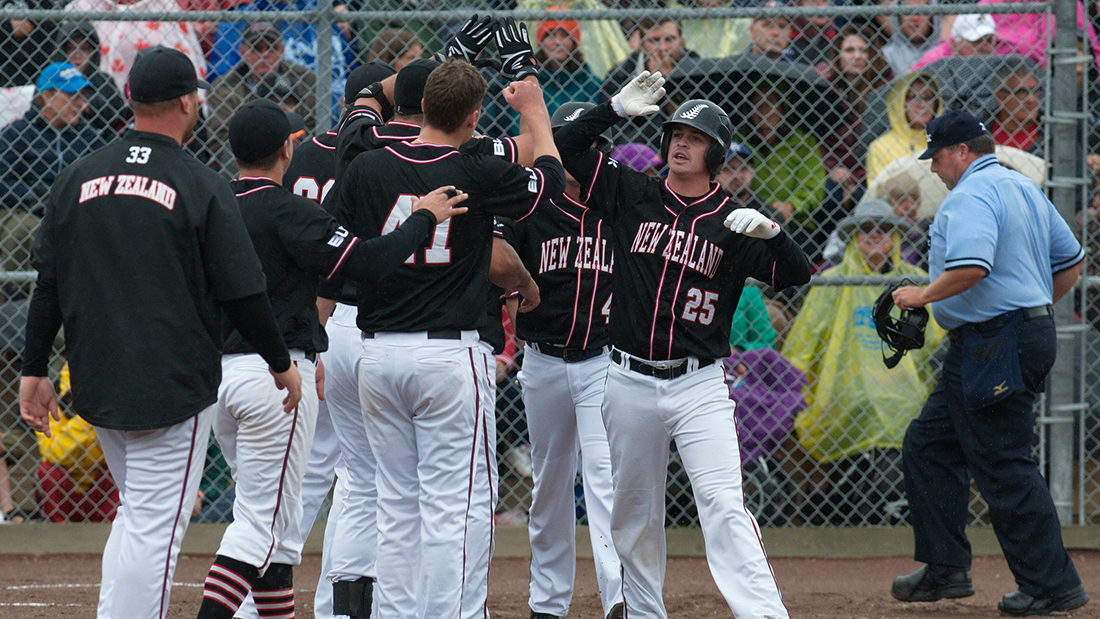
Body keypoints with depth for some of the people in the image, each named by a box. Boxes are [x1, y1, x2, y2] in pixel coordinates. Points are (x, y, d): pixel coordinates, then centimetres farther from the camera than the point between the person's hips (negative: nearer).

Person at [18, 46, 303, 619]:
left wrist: (35, 371, 13)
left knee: (136, 514, 21)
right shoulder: (202, 188, -9)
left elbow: (47, 284, 7)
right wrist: (281, 363, 7)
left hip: (96, 384, 6)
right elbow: (242, 293, -6)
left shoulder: (77, 179, 5)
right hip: (173, 385, -6)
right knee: (155, 525, -4)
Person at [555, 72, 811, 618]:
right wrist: (616, 109, -5)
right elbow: (565, 148, 5)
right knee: (634, 511, 11)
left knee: (723, 502, -15)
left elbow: (797, 275, -6)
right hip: (630, 382, 2)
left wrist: (769, 232, -23)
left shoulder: (731, 222, 2)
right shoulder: (631, 196, 6)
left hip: (699, 385, -2)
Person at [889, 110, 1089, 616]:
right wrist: (1035, 308, 26)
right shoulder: (1024, 189, 17)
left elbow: (972, 268, -31)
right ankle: (946, 569, 16)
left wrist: (924, 295, -16)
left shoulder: (970, 197, -15)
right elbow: (1071, 262, 22)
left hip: (994, 343, -11)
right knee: (929, 444, 15)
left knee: (1005, 467, -8)